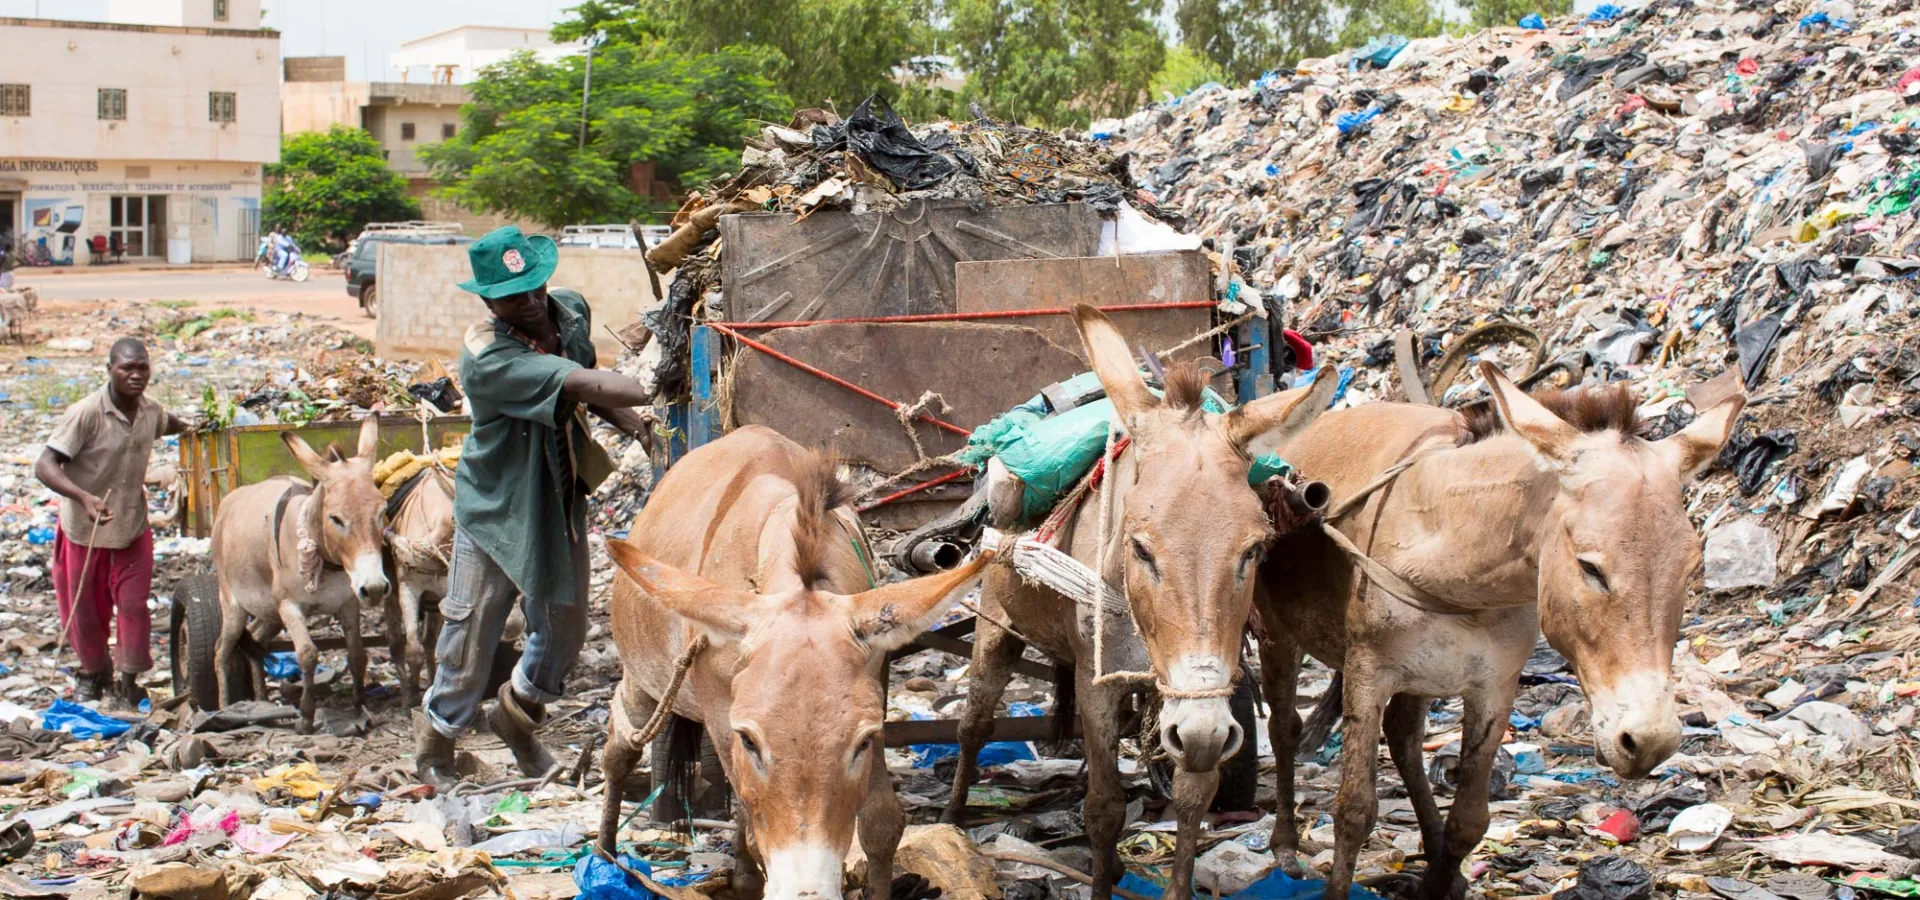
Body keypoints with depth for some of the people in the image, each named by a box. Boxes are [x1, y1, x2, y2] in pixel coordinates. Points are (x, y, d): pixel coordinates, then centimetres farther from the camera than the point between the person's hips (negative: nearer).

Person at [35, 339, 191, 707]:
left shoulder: (150, 411, -5)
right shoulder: (86, 413, -25)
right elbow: (45, 465, -31)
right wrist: (85, 497, -44)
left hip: (132, 526, 4)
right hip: (84, 529, -4)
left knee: (133, 605, 3)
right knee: (85, 610, 12)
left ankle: (129, 682, 19)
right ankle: (92, 671, 38)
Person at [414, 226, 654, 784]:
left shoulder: (572, 310, -5)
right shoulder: (488, 357, -29)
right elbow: (584, 385, -38)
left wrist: (636, 423, -5)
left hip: (559, 503, 6)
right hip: (495, 507, -6)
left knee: (564, 630, 16)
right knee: (472, 632, 4)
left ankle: (518, 715, 45)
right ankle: (434, 742, 29)